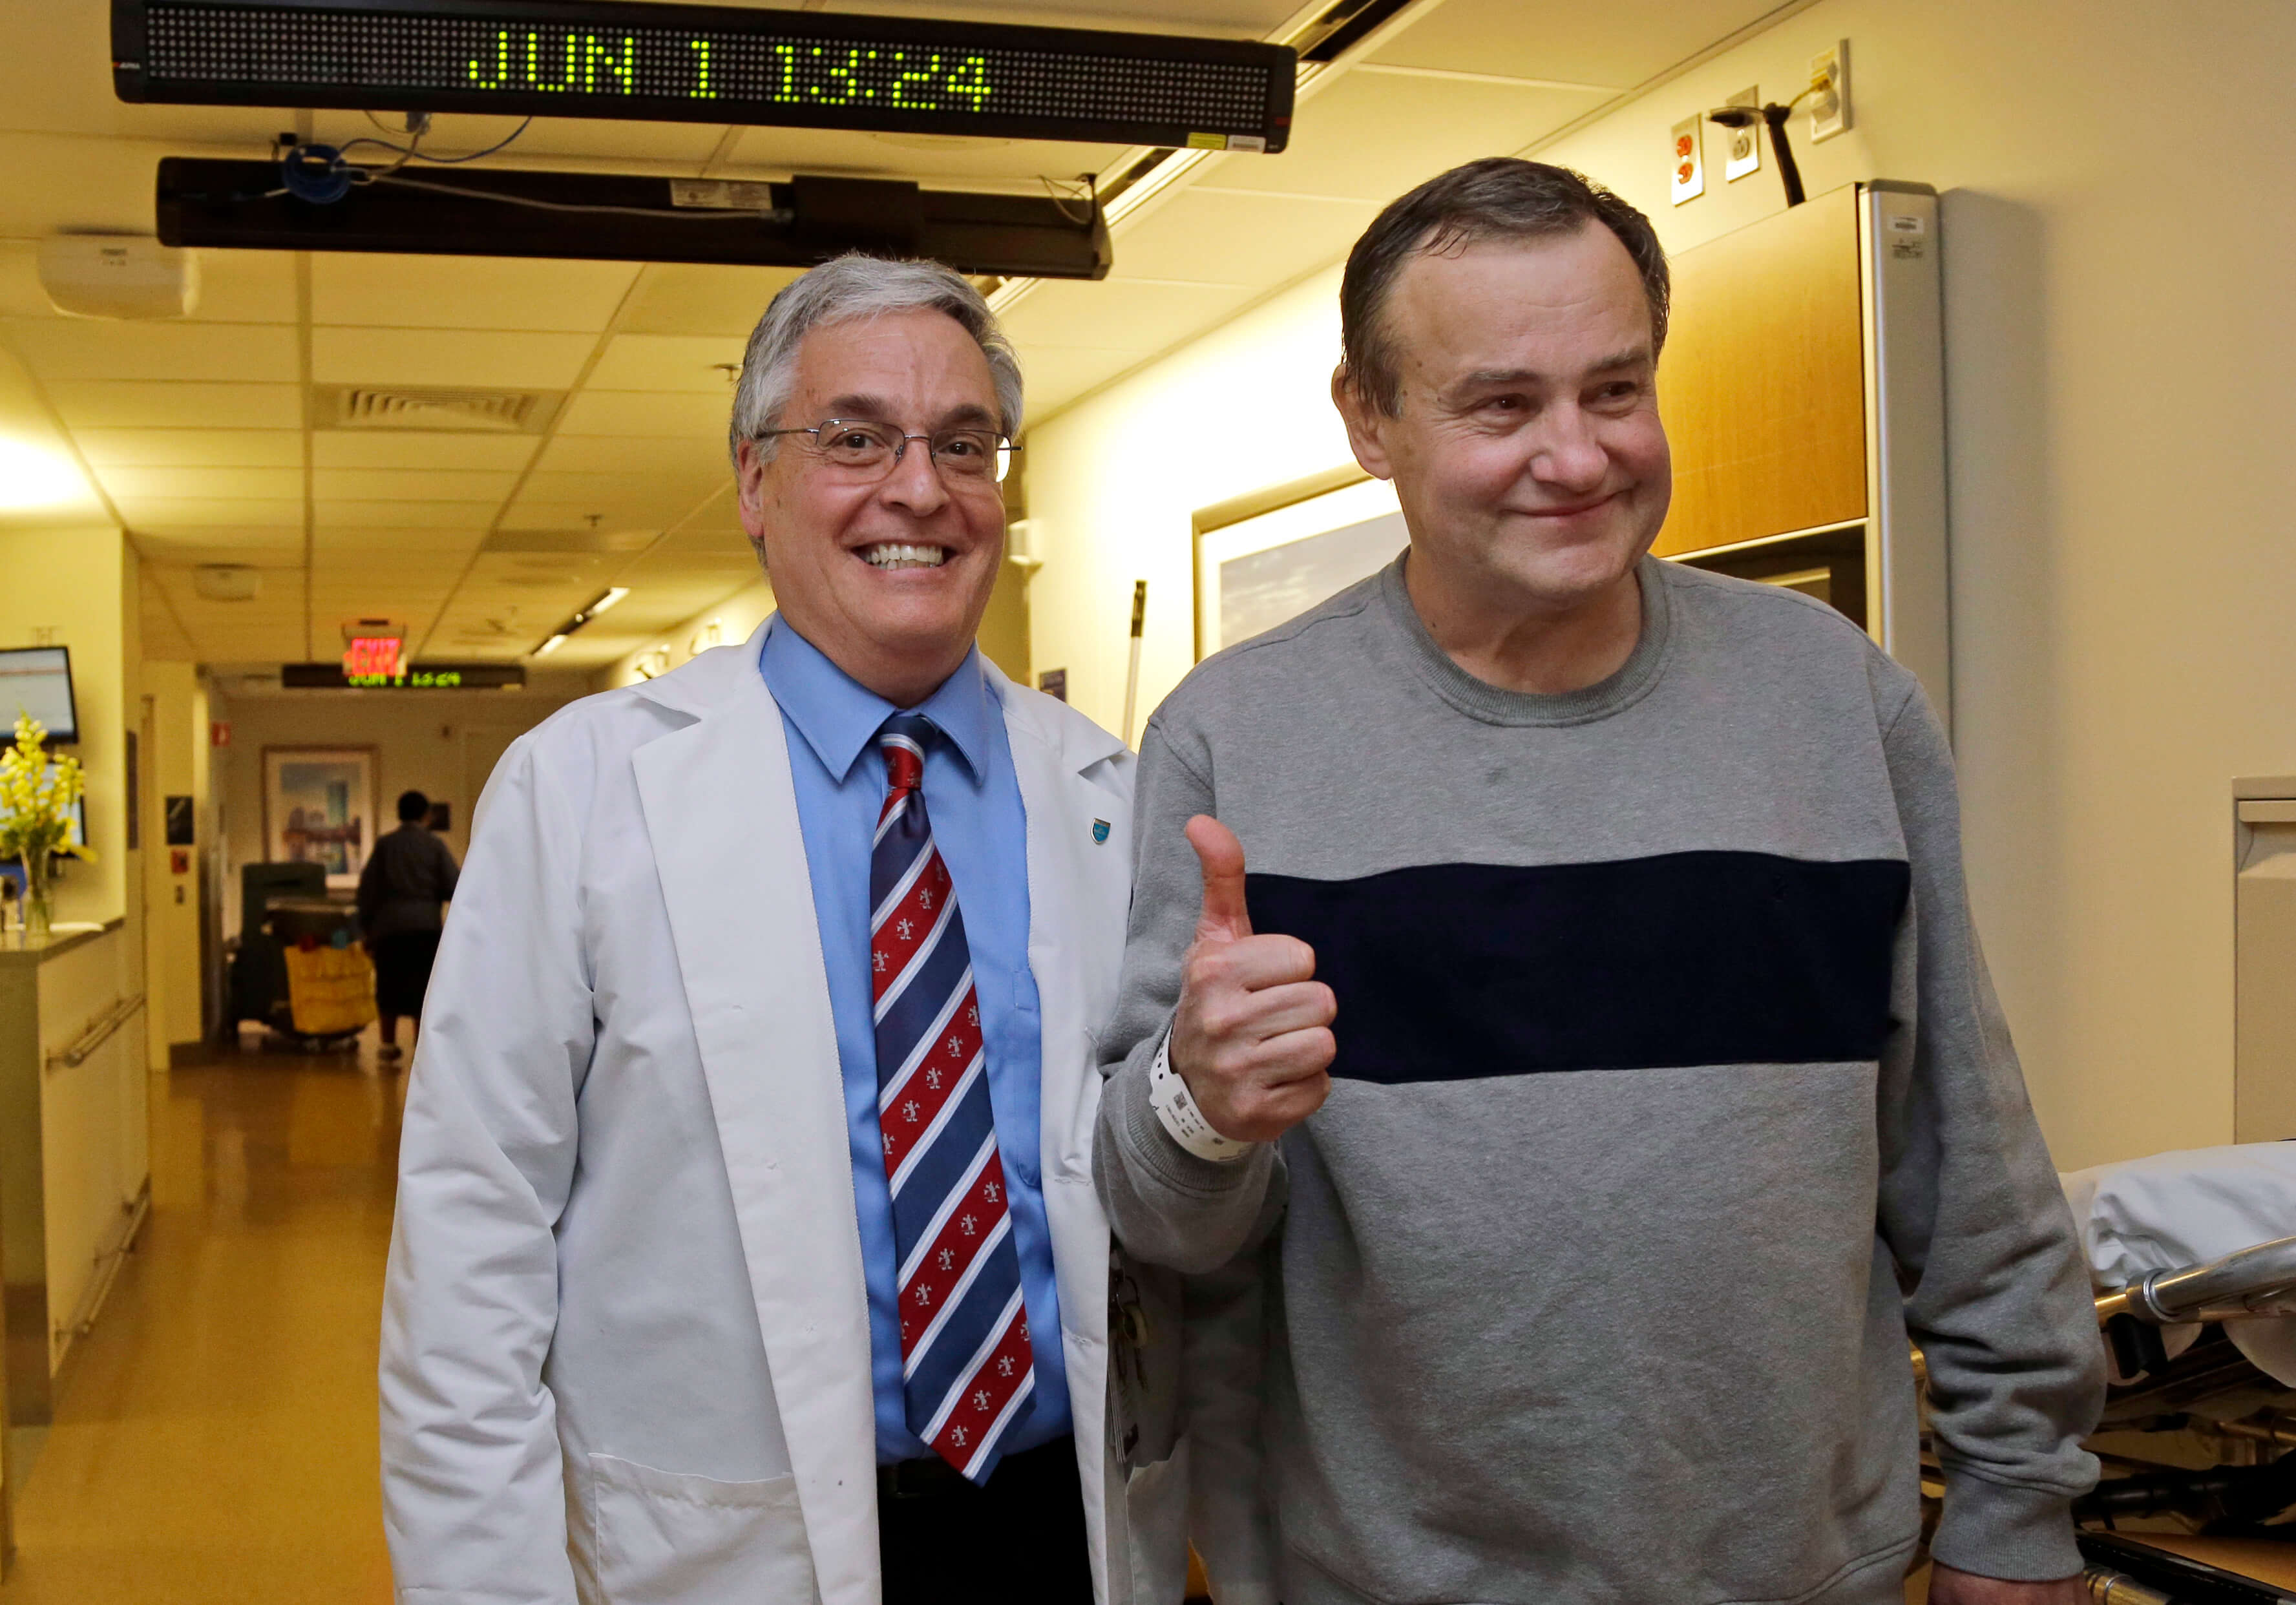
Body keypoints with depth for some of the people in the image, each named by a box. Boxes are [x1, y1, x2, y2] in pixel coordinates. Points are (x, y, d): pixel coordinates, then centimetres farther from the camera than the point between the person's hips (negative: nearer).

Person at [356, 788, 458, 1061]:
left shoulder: (384, 845, 4)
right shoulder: (435, 846, 0)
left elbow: (367, 889, 2)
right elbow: (453, 888, -5)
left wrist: (366, 928, 8)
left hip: (388, 925, 2)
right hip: (425, 925, -2)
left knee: (389, 987, 15)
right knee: (423, 989, 1)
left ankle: (388, 1044, 22)